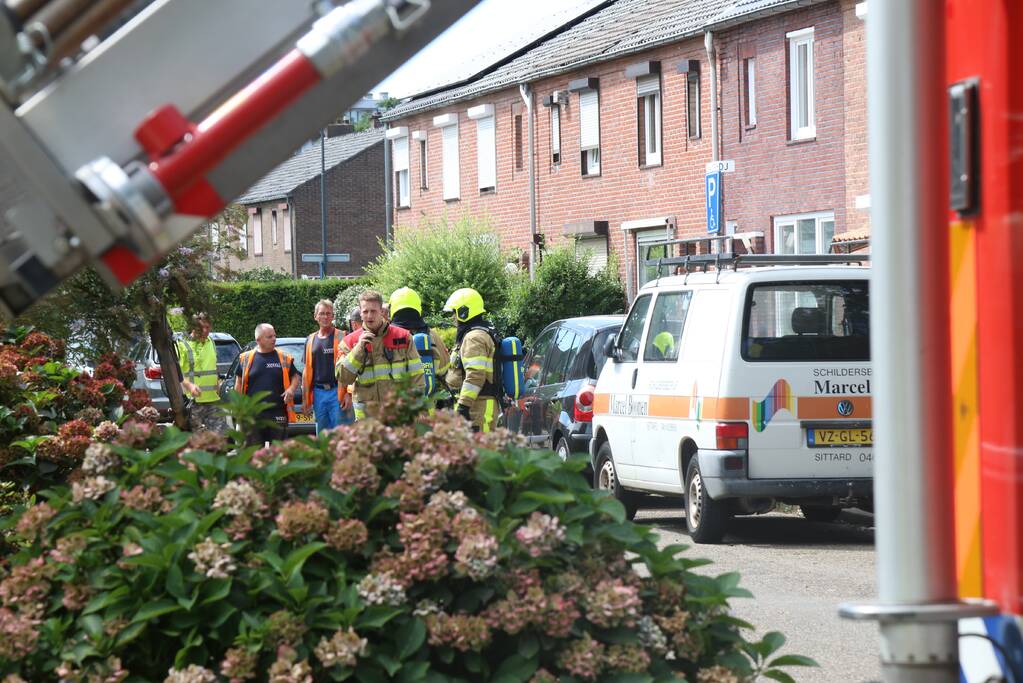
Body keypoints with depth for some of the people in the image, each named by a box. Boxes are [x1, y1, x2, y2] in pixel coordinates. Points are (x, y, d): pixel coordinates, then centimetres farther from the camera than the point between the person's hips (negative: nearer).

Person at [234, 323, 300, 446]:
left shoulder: (284, 358, 7)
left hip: (278, 413, 0)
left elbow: (295, 376, 15)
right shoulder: (246, 358, 6)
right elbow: (239, 382, 12)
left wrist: (292, 389, -6)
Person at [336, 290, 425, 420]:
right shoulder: (350, 342, 4)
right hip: (366, 416, 0)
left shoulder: (403, 337, 3)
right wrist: (359, 348, -14)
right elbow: (343, 377, -6)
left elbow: (416, 375, 6)